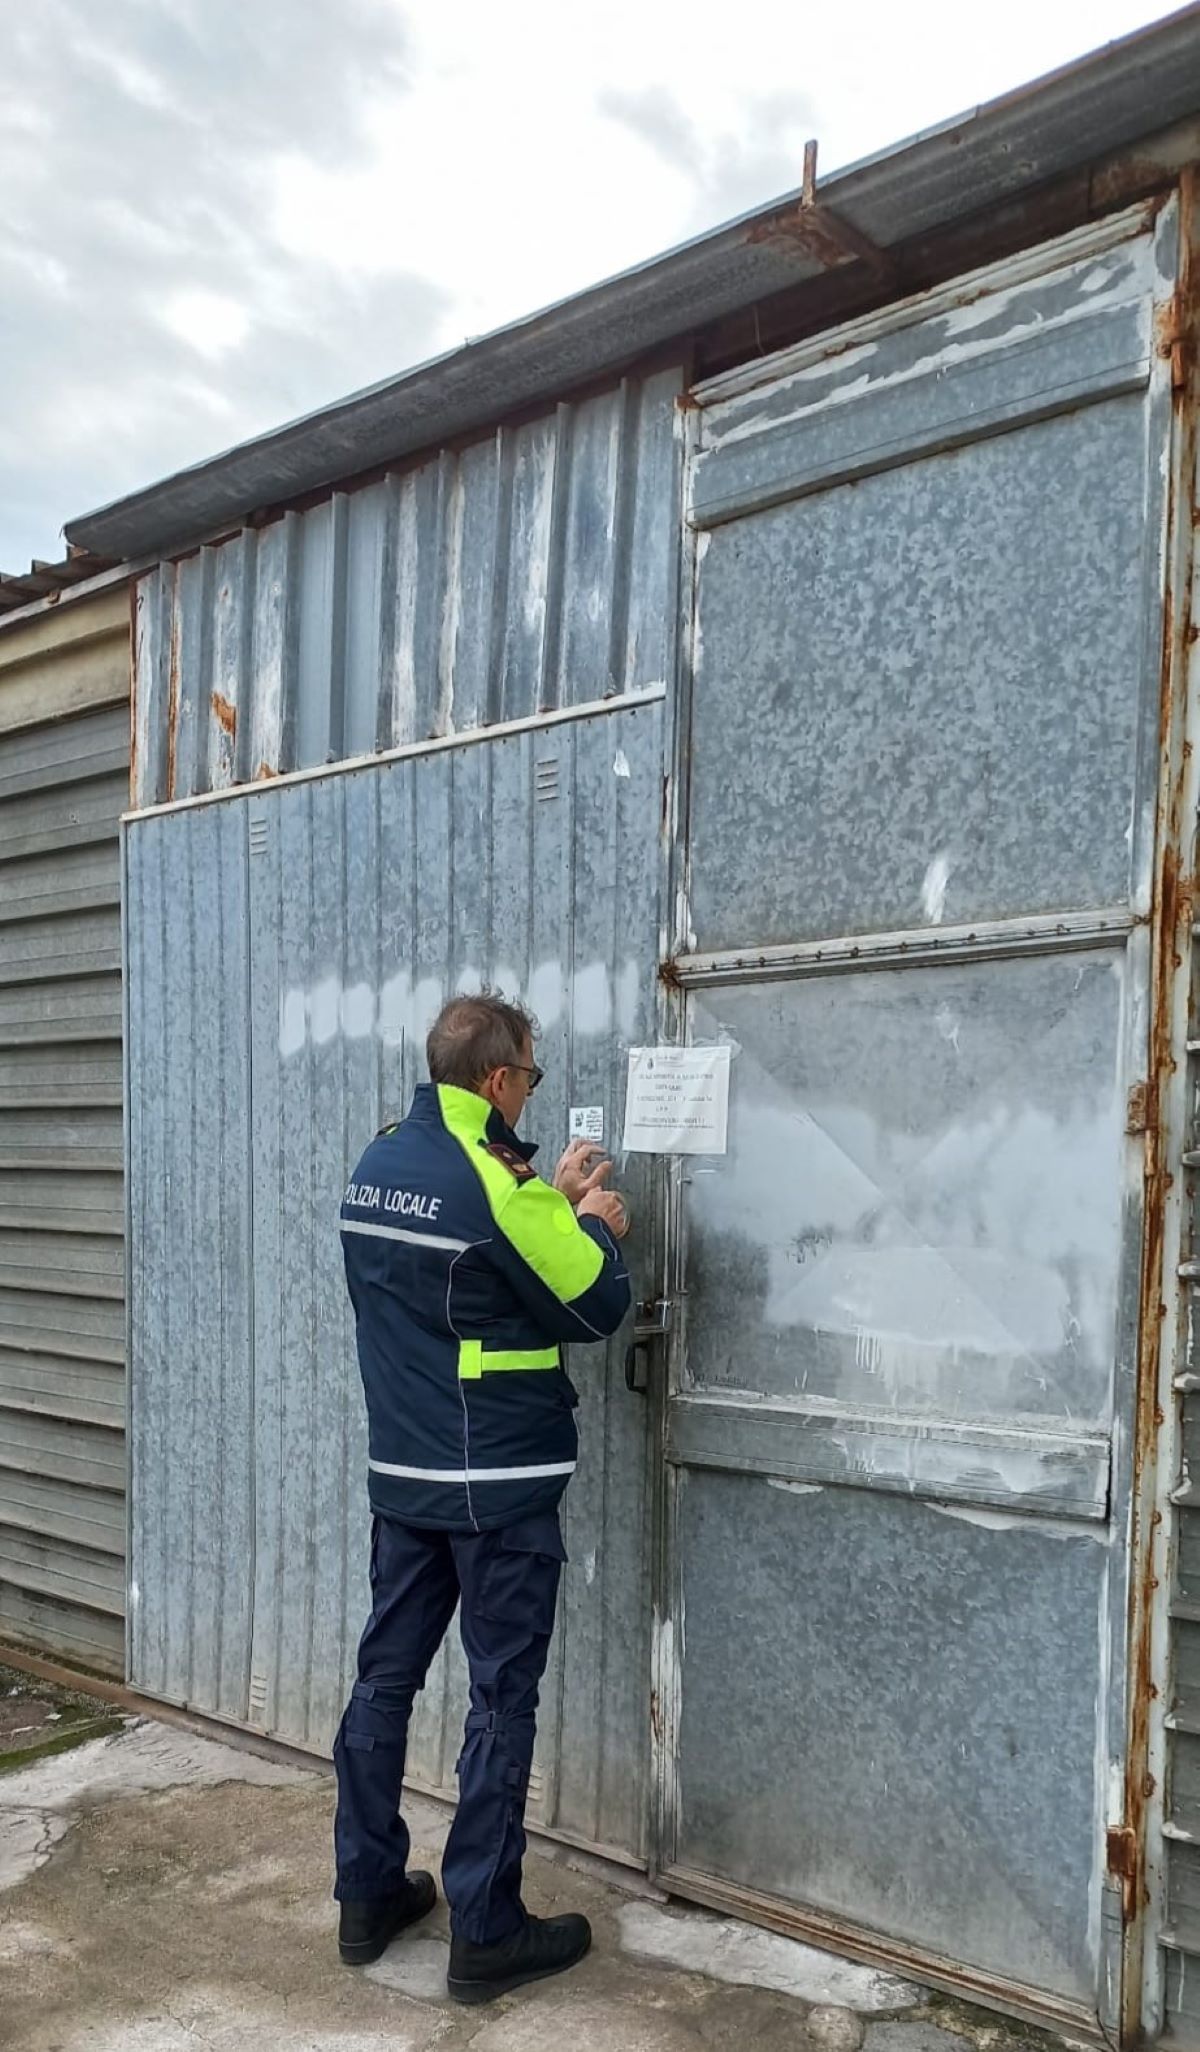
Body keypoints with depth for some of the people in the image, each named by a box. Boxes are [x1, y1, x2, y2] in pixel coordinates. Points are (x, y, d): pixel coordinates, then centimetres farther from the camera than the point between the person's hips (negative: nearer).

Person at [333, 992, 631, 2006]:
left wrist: (551, 1200, 17)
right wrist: (597, 1227, 5)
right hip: (500, 1486, -7)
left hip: (403, 1475, 8)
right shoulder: (490, 1178, -20)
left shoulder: (377, 1165, 4)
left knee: (386, 1676, 15)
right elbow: (597, 1306, -13)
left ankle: (369, 1894, 27)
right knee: (502, 1697, 4)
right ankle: (485, 1932, 14)